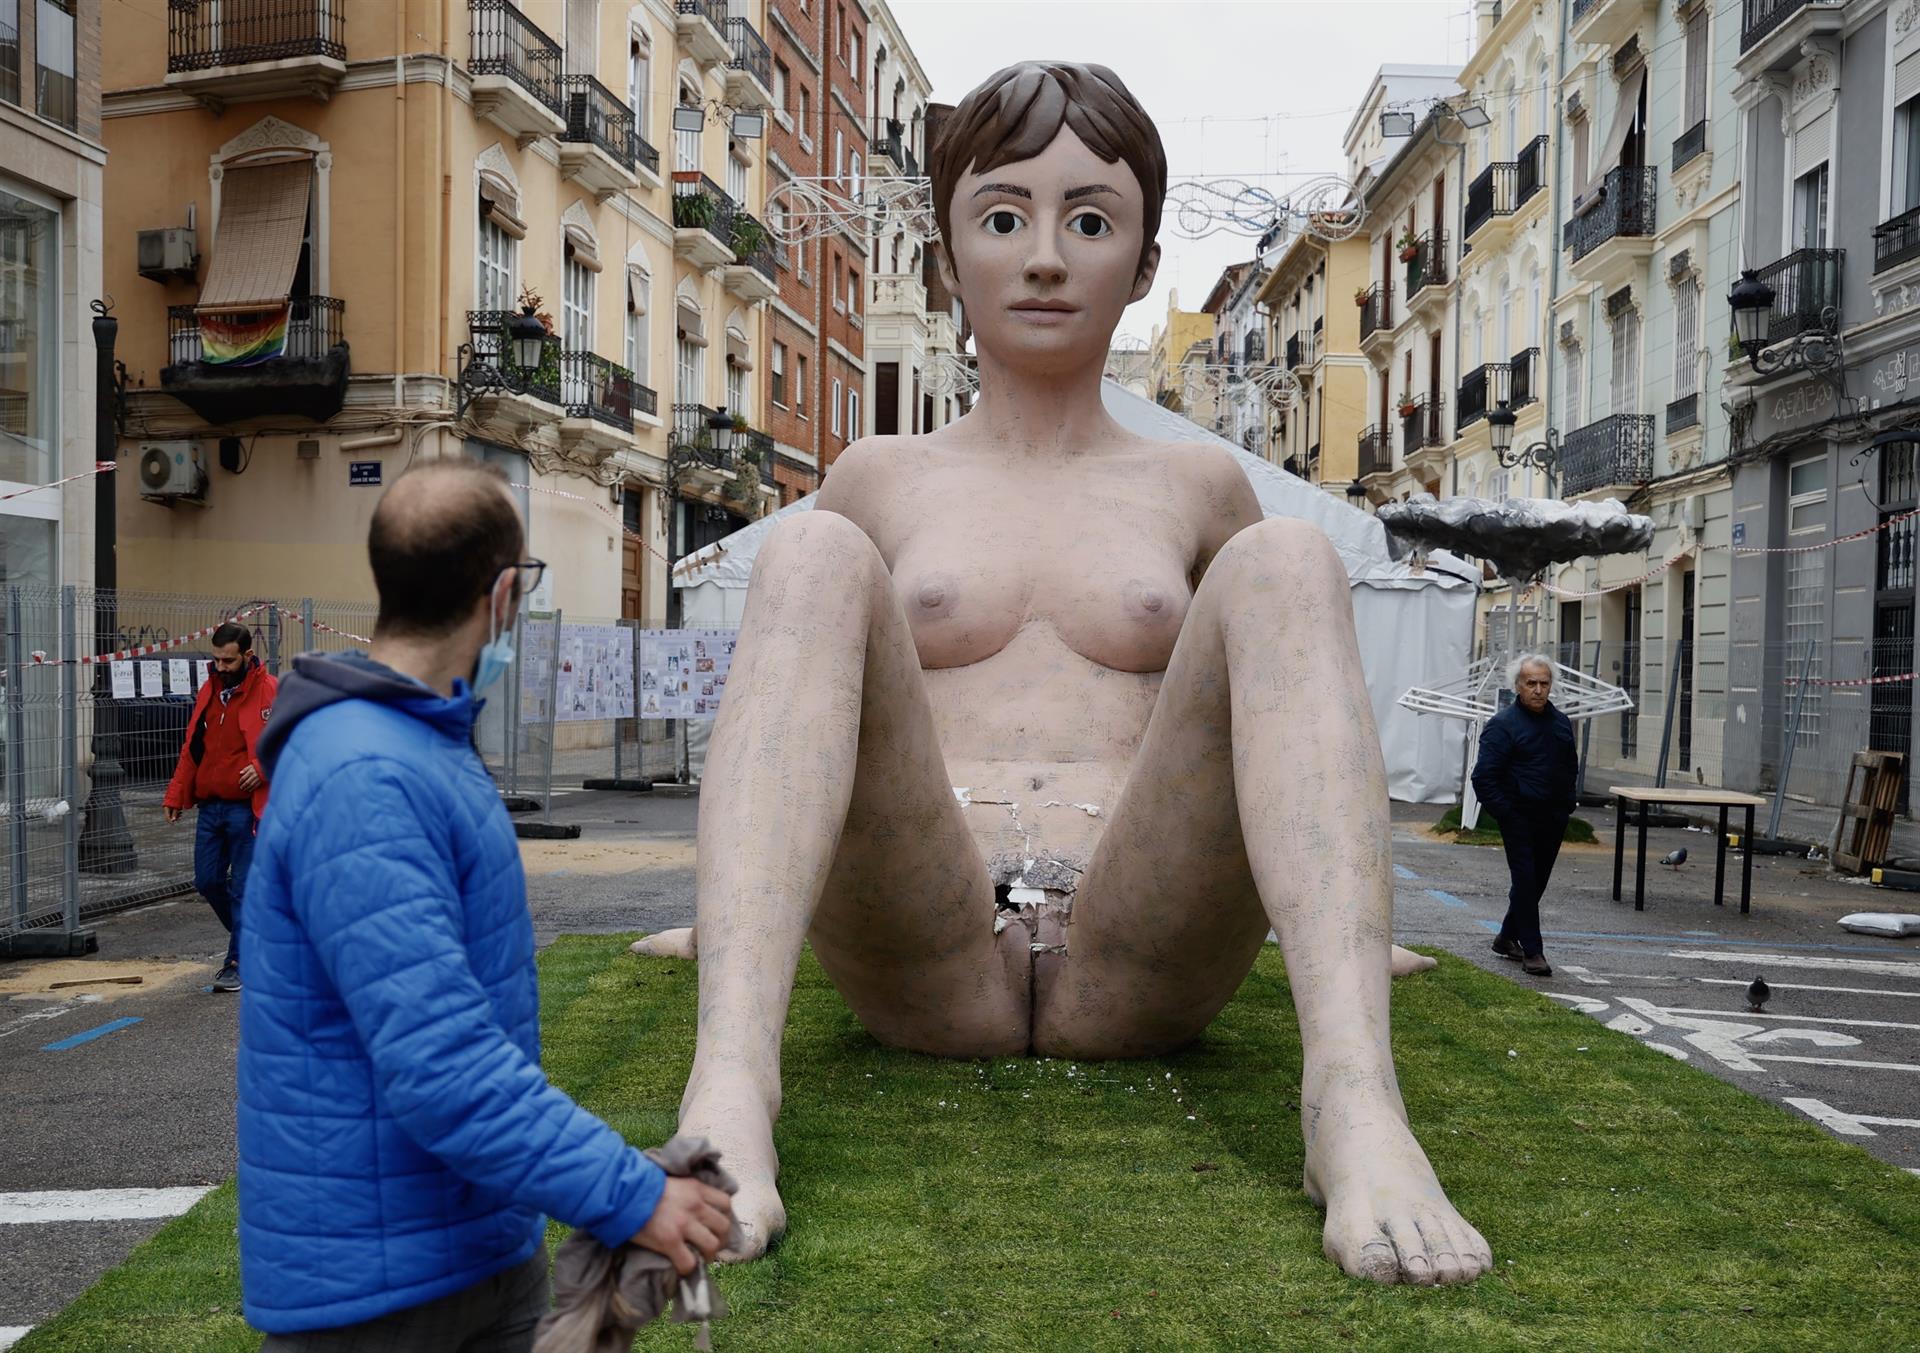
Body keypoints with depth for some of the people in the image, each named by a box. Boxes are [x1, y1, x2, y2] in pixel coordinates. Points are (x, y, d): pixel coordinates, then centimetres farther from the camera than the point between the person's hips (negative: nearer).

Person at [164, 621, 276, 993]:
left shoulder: (271, 691, -8)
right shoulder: (209, 690, 12)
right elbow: (192, 747, 17)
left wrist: (262, 767, -23)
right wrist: (176, 794, 11)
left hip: (247, 807, -6)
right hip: (209, 806, 6)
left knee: (242, 888, 0)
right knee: (207, 881, 9)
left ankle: (237, 963, 10)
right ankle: (250, 938, 30)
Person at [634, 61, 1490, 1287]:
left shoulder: (1197, 485, 18)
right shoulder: (881, 480, 18)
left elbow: (1267, 678, 31)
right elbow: (811, 697, 29)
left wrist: (1329, 922, 30)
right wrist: (742, 909, 34)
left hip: (1141, 969, 1)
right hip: (917, 962, 0)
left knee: (1284, 563, -19)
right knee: (812, 556, -21)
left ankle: (1355, 1095, -38)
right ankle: (729, 1082, -40)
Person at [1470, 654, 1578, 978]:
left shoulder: (1562, 723, 10)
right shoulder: (1502, 725, -9)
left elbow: (1571, 766, 24)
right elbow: (1484, 778, -12)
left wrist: (1566, 805, 13)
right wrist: (1506, 814, -15)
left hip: (1553, 820, 6)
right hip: (1519, 819, -6)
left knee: (1537, 881, 13)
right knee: (1526, 881, -8)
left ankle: (1507, 938, 29)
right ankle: (1532, 952, -3)